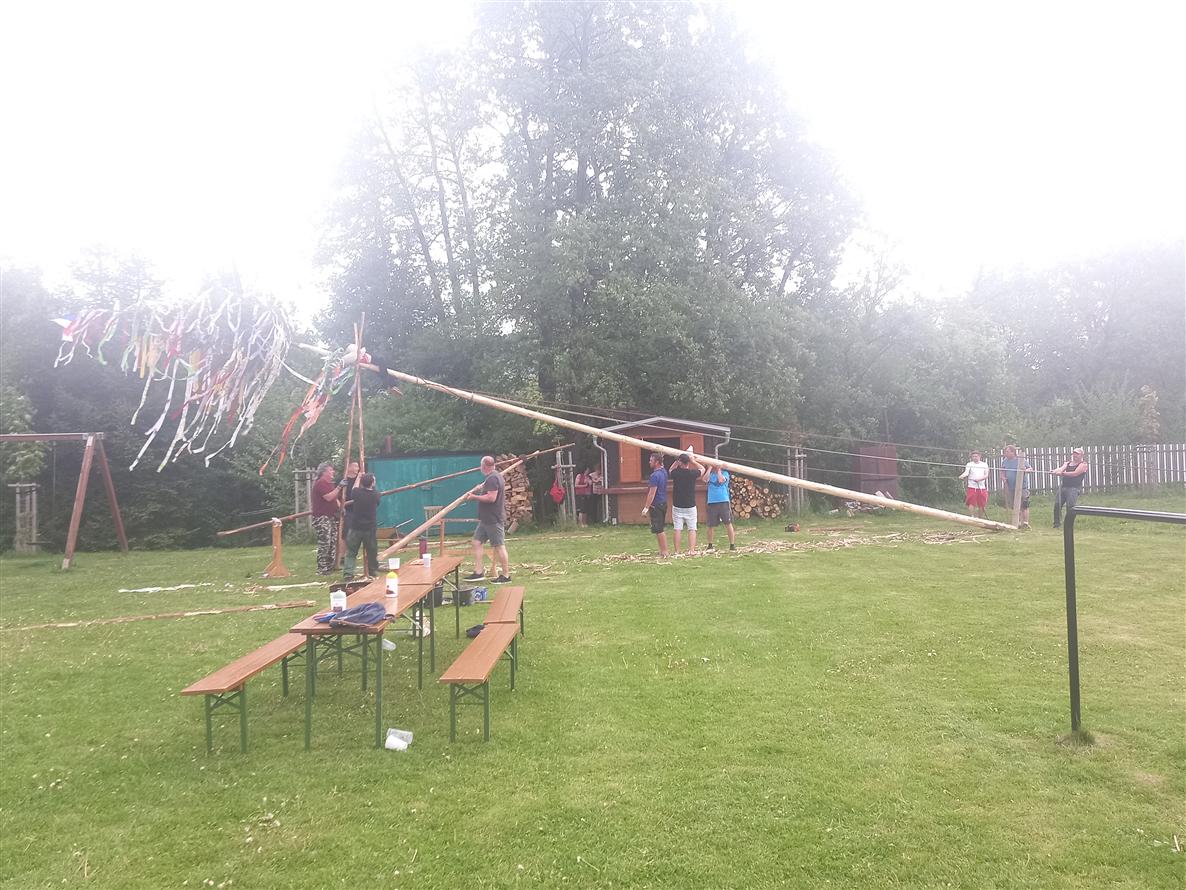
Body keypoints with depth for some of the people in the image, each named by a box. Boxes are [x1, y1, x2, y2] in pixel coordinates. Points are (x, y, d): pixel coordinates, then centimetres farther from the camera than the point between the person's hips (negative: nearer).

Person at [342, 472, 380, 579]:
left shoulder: (357, 493, -8)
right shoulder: (376, 495, -5)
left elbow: (355, 488, 15)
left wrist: (359, 478, 33)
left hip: (356, 527, 0)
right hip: (370, 528, 0)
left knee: (351, 552, 6)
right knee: (372, 552, 12)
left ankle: (348, 573, -3)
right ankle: (373, 572, 21)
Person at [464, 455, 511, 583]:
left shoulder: (492, 479, -18)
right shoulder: (495, 476, 15)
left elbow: (491, 498, -26)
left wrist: (474, 497, -18)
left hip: (493, 519, -11)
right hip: (486, 519, 11)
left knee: (499, 546, -3)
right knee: (477, 542, 10)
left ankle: (506, 576, 4)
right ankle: (478, 572, 12)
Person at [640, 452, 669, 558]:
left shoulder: (655, 475, -20)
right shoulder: (664, 471, 6)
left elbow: (652, 493, -22)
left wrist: (646, 507, -20)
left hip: (656, 505, -10)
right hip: (663, 503, 10)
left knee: (658, 530, -5)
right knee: (660, 529, 16)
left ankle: (664, 552, -4)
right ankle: (662, 550, 21)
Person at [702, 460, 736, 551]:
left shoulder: (725, 473, 6)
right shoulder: (710, 474, 12)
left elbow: (721, 480, -14)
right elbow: (705, 479, -9)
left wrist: (718, 470, -3)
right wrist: (710, 468, -4)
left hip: (723, 501, -2)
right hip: (712, 502, 2)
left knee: (728, 523, -5)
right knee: (710, 525, 7)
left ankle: (732, 544, 0)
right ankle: (710, 545, 21)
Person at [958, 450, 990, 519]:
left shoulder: (984, 465, 11)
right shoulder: (969, 464, 4)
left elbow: (986, 475, 2)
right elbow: (966, 472, -12)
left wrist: (979, 479, -17)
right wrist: (962, 476, -35)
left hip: (982, 487, 2)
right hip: (972, 487, -2)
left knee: (981, 504, 6)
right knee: (971, 503, -9)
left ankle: (981, 518, 19)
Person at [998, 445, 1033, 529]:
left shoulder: (1021, 460, -4)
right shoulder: (1005, 461, 10)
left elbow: (1031, 469, -2)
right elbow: (1002, 472, 17)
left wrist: (1027, 470, -24)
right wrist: (1003, 477, -3)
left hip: (1022, 487, -5)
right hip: (1010, 488, 5)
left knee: (1024, 506, -7)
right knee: (1013, 506, 9)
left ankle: (1025, 523, -4)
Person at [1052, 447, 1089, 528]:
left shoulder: (1083, 464, 1)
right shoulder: (1068, 463, 21)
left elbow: (1075, 473, -14)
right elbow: (1062, 468, 1)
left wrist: (1062, 473, -23)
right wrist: (1056, 471, -24)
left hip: (1074, 488, -6)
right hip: (1063, 486, 6)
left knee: (1070, 506, -15)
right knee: (1057, 504, -1)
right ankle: (1057, 523, 7)